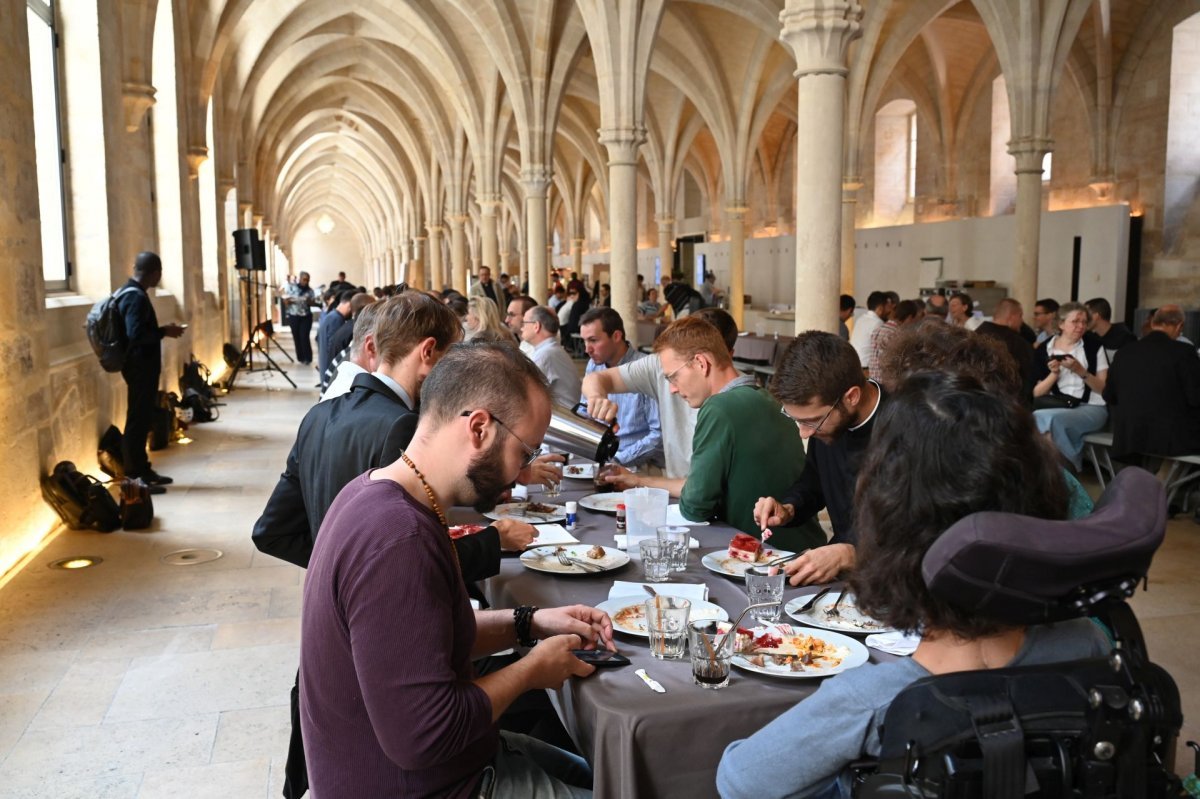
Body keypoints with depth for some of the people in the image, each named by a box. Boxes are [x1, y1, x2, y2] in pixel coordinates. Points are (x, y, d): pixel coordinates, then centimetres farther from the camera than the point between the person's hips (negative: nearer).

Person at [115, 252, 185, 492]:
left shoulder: (131, 292, 14)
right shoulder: (136, 297, -18)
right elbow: (136, 334, -27)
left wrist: (161, 331, 15)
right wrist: (164, 332, -16)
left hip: (142, 366, 11)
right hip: (140, 367, -11)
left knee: (142, 419, 15)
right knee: (137, 421, -6)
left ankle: (142, 470, 24)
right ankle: (133, 477, -2)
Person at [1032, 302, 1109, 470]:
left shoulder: (1093, 345, 5)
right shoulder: (1044, 349, 7)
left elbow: (1104, 388, 1)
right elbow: (1037, 393, 5)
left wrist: (1081, 371, -14)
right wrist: (1054, 374, -12)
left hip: (1091, 407, -2)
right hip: (1056, 406, 2)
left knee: (1051, 418, -32)